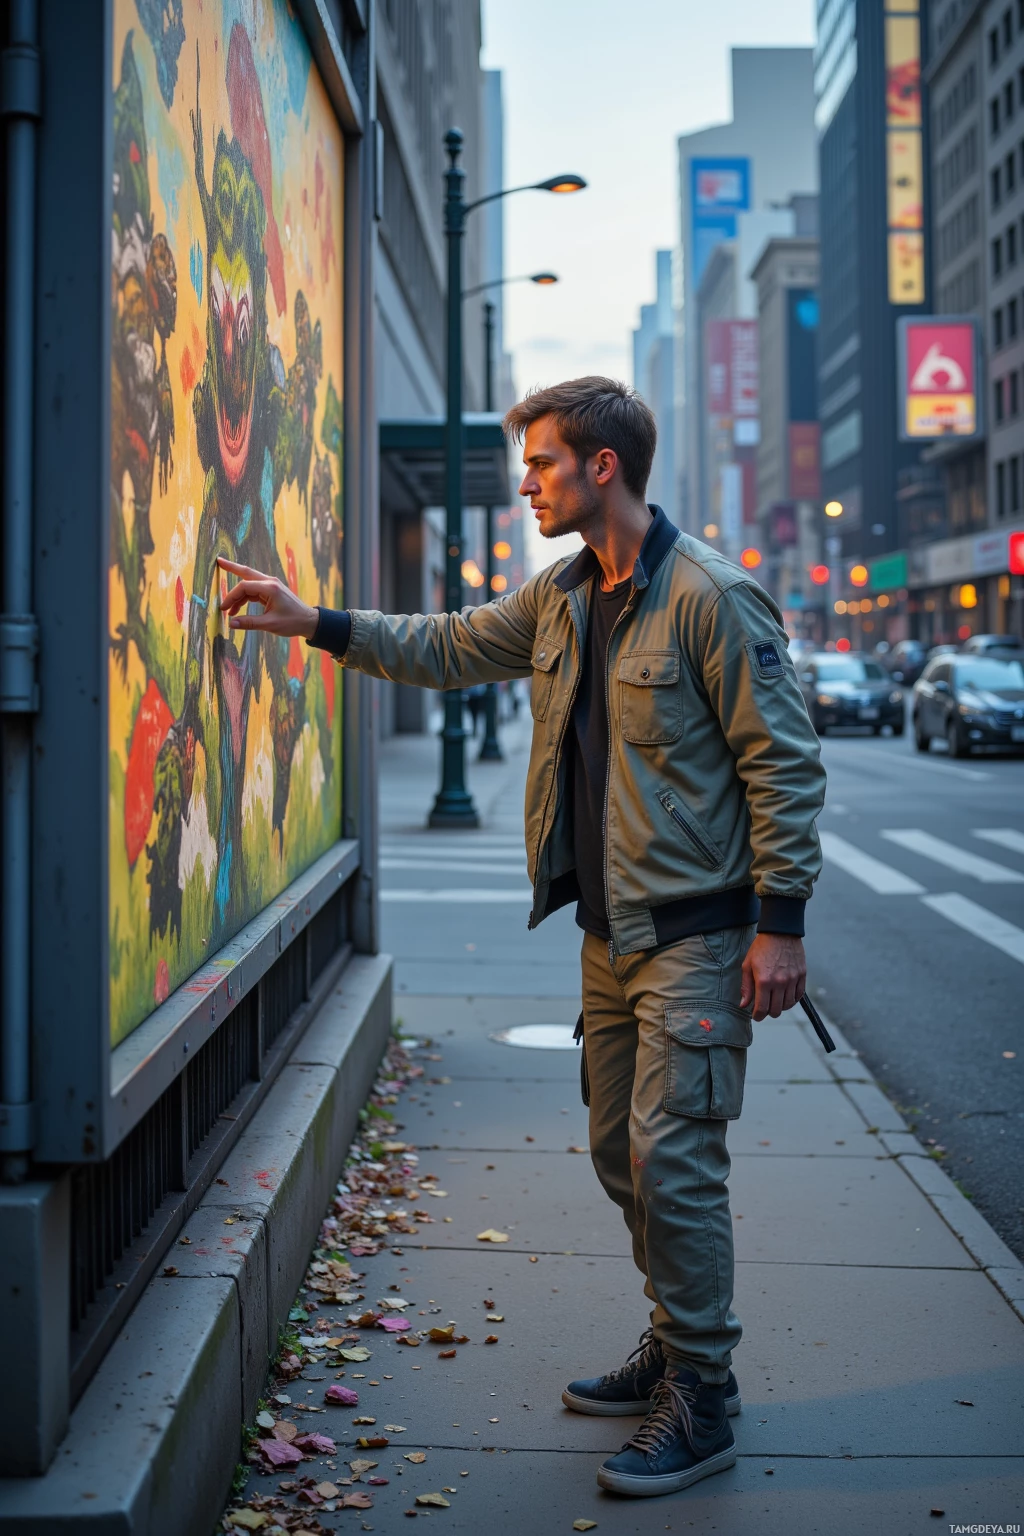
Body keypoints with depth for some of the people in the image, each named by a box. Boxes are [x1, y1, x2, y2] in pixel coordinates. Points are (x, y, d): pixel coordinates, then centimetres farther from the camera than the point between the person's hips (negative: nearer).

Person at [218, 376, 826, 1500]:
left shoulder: (709, 595, -14)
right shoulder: (560, 597, 10)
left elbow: (783, 762, -14)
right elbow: (452, 649, 23)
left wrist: (779, 922, -16)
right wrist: (316, 624, 15)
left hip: (695, 933, -8)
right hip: (608, 930, 8)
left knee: (671, 1162, -7)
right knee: (621, 1154, 14)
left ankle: (700, 1405, 6)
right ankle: (675, 1351, 30)